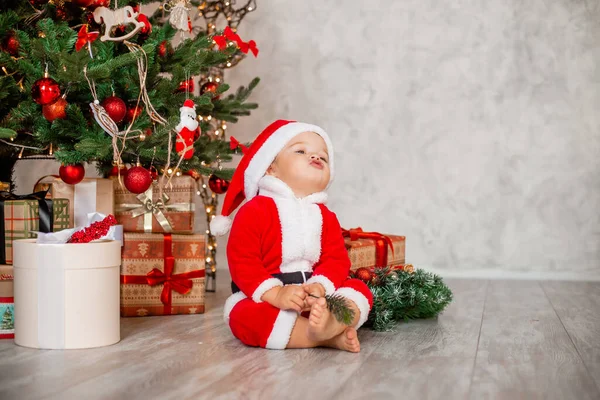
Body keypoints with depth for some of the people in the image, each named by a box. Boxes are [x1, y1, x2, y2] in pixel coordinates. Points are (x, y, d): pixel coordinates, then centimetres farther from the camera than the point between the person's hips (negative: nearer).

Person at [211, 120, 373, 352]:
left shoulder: (325, 216, 9)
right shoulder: (254, 211, -8)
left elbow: (337, 259, 1)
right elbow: (242, 261, -16)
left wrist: (320, 286, -21)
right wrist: (275, 293, -28)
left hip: (317, 296, 5)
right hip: (265, 297, -5)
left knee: (360, 290, -11)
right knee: (244, 315, -34)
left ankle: (333, 322, -46)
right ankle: (329, 336, -38)